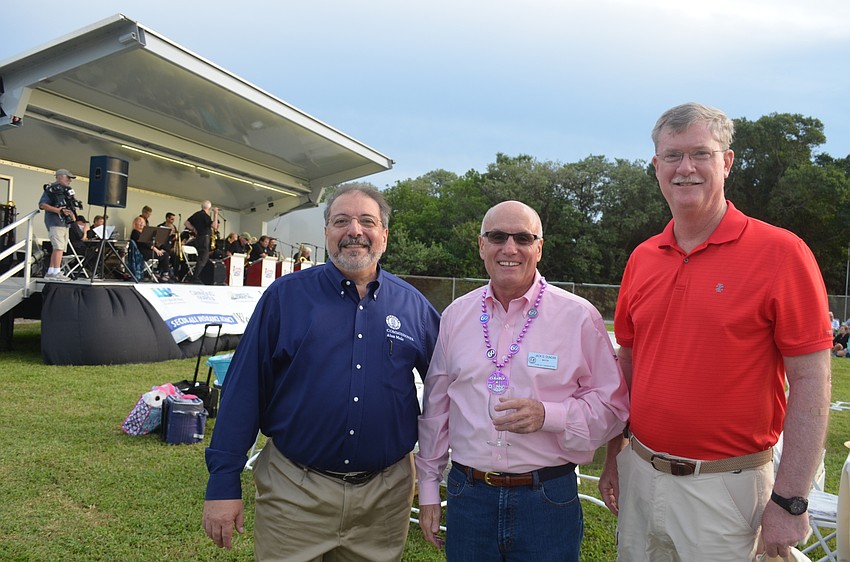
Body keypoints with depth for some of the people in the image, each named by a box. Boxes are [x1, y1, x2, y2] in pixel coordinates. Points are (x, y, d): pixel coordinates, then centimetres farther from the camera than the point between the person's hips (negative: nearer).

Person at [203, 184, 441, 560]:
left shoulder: (413, 305, 0)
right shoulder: (285, 296, -6)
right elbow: (244, 390, -6)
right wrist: (223, 484, -7)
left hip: (385, 497, 2)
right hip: (294, 493, -2)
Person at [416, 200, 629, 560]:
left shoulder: (579, 317, -7)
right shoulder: (455, 316, 3)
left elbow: (613, 406, -4)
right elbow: (436, 407, 9)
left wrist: (548, 415, -21)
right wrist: (428, 488, 12)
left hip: (548, 499, -2)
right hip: (467, 495, 3)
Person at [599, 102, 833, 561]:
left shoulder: (780, 253, -11)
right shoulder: (641, 259, 3)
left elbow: (811, 381, -11)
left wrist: (790, 500, -13)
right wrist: (613, 457, 10)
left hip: (726, 487, -4)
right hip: (638, 476, 5)